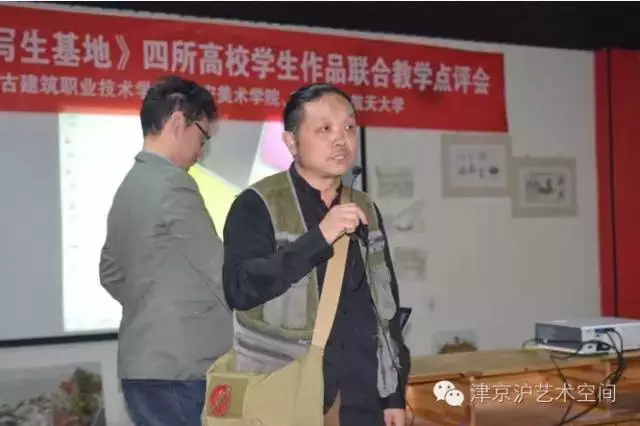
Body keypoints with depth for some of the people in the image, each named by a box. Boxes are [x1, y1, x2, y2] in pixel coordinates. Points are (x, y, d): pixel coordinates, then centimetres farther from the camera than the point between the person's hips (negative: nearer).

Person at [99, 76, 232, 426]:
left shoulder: (129, 186, 13)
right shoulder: (172, 185, -14)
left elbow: (111, 273, 21)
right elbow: (222, 273, -11)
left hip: (143, 366, 9)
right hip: (177, 370, -9)